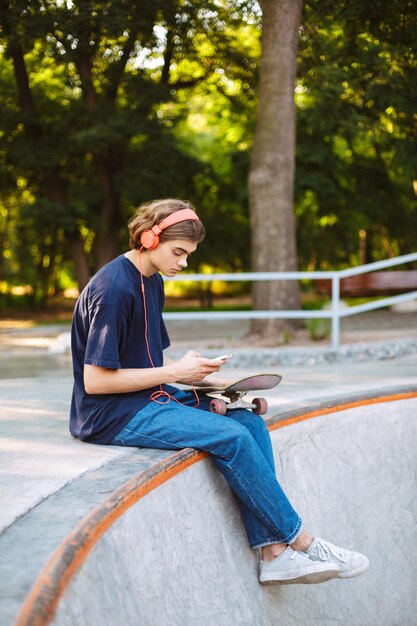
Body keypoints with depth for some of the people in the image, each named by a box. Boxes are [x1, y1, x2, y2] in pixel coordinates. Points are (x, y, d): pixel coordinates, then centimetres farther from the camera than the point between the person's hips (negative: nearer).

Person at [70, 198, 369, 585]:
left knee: (250, 421, -7)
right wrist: (175, 372, -17)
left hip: (149, 397, 9)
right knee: (232, 437, -20)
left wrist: (203, 378, -1)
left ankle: (274, 553, -11)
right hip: (111, 415, -9)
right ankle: (300, 540, -4)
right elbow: (95, 380, -21)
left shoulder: (151, 282, 13)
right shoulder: (113, 289, -18)